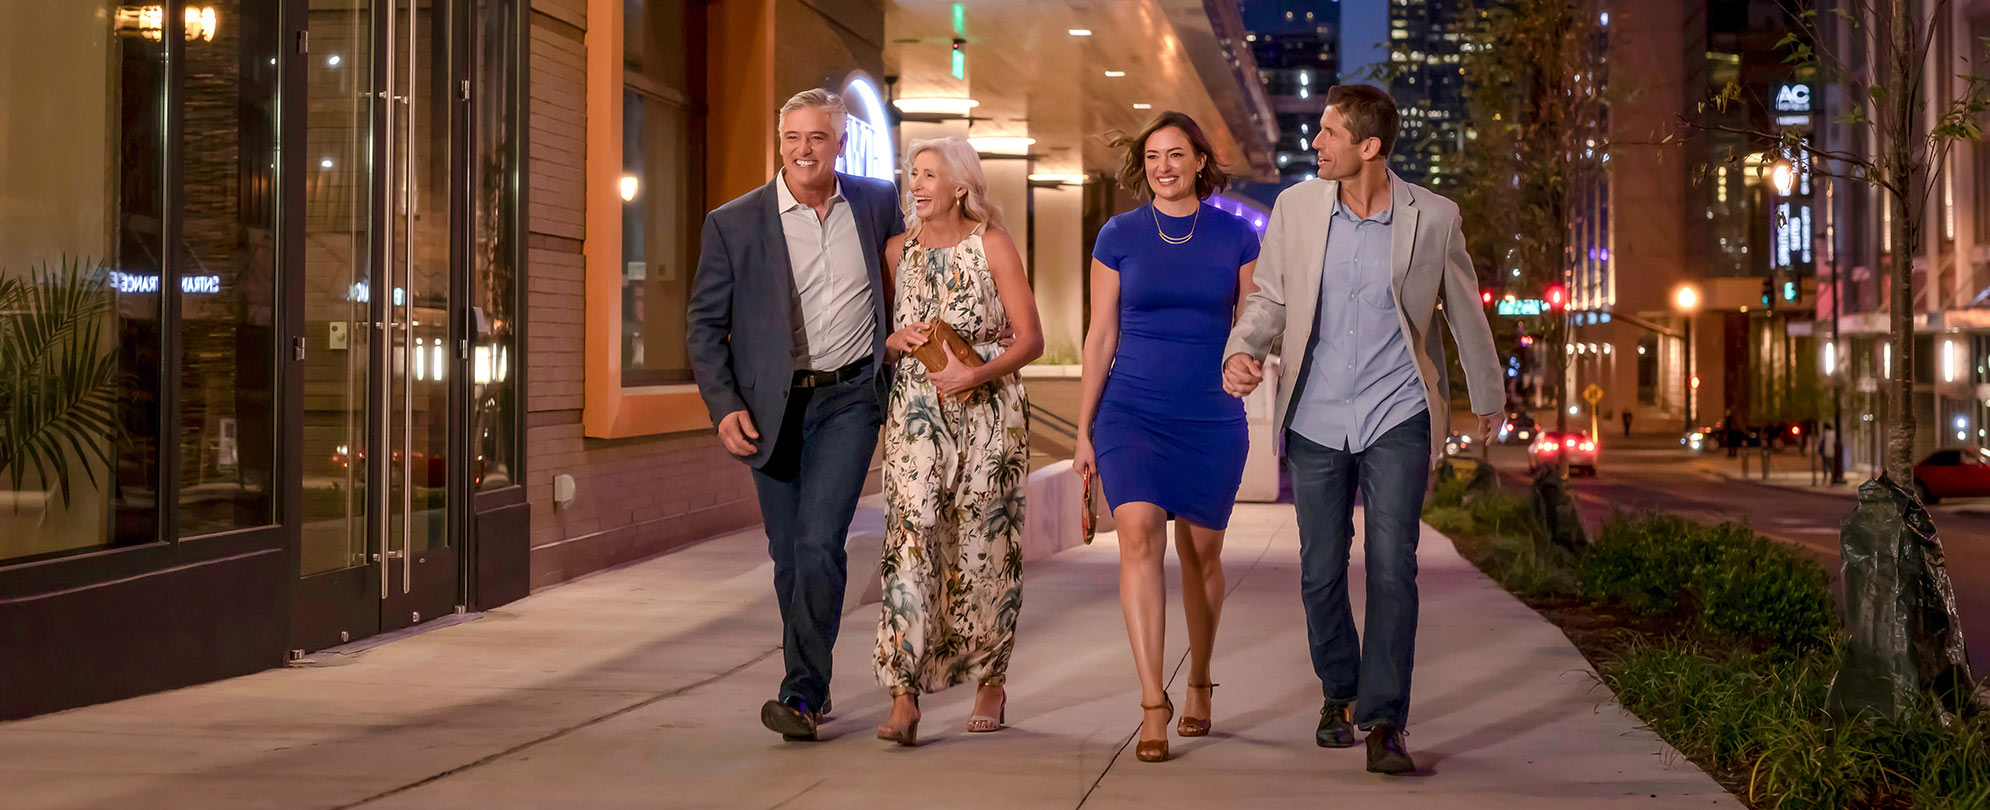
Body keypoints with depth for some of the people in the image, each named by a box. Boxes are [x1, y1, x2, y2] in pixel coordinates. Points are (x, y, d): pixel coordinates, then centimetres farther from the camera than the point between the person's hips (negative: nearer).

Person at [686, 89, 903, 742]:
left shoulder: (877, 201, 2)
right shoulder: (733, 224, -4)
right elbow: (705, 323, 0)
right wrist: (724, 406, -11)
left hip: (848, 400, -1)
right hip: (772, 406, 1)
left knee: (819, 542, -15)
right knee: (789, 554, 8)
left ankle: (803, 693, -12)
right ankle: (811, 682, 25)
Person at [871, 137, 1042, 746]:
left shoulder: (992, 244, -1)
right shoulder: (899, 249, 10)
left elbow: (1031, 338, -4)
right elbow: (879, 340, 18)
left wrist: (979, 373, -19)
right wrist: (897, 341, -5)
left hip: (987, 411, -2)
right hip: (916, 414, 2)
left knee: (984, 546, 2)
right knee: (912, 537, -11)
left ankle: (991, 682, 21)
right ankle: (904, 698, -16)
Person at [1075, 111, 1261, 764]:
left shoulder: (1235, 236, 3)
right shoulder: (1118, 236, 2)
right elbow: (1100, 337, 4)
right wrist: (1083, 430, 3)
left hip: (1211, 418, 1)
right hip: (1132, 412, -1)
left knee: (1201, 553, 10)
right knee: (1139, 534, -19)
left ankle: (1199, 683, 32)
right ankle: (1153, 704, -20)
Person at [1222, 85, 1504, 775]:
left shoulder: (1433, 218, -4)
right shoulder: (1297, 206, 0)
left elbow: (1465, 312, 10)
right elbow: (1270, 297, 9)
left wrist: (1488, 399, 21)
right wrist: (1242, 351, -13)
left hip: (1397, 418, -2)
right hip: (1316, 421, 2)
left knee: (1392, 566, -11)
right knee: (1320, 573, 7)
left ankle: (1384, 722, -6)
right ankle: (1339, 692, 31)